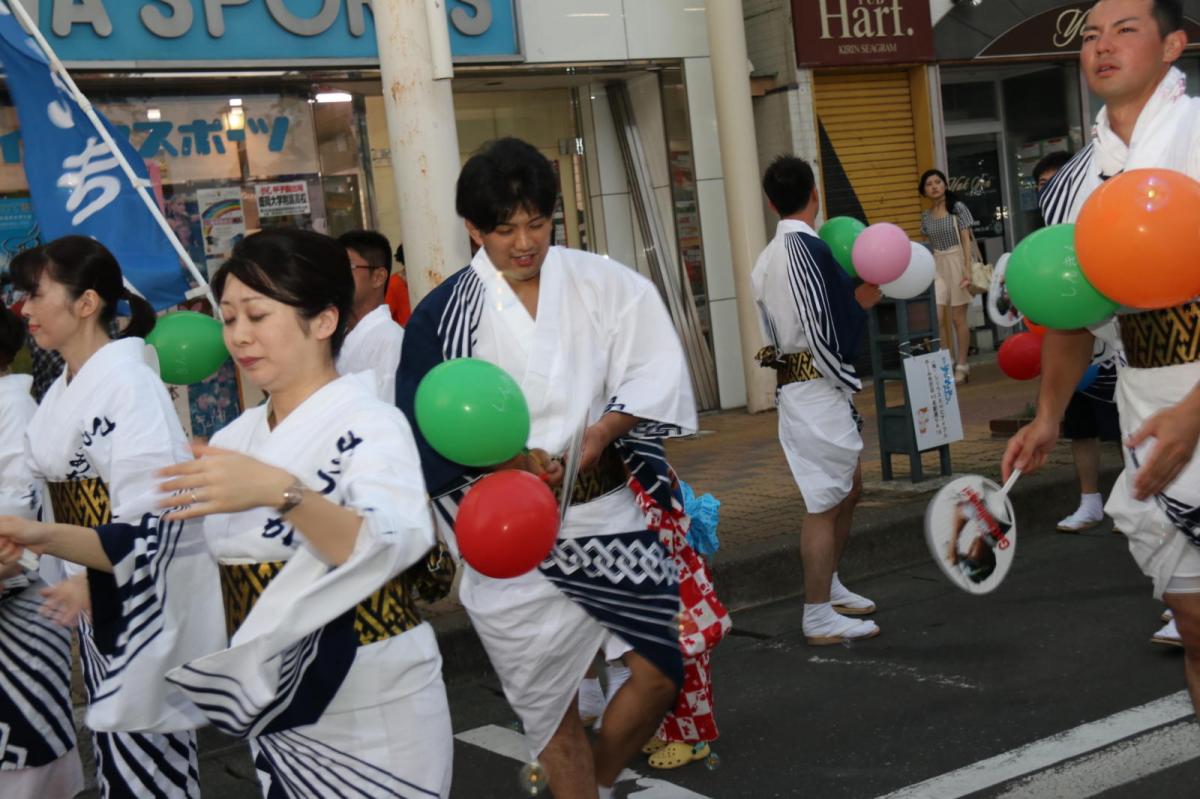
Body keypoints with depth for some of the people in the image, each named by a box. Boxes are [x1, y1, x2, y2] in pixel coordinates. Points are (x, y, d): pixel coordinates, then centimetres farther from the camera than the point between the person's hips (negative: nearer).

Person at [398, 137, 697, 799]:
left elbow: (654, 378, -2)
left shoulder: (604, 285, 0)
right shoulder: (444, 314, -4)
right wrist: (506, 459, -20)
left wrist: (599, 435, -18)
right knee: (548, 702, 7)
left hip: (610, 510, 2)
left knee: (662, 668, 5)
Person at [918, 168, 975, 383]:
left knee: (958, 317, 0)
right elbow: (927, 245, 12)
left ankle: (962, 365, 9)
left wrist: (967, 268, -15)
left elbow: (966, 240, -6)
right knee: (937, 317, -9)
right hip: (936, 265, 3)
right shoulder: (926, 215, 8)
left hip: (956, 262, -3)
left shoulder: (958, 208, -3)